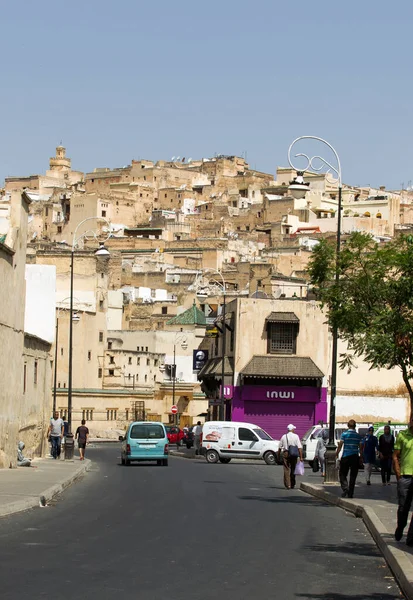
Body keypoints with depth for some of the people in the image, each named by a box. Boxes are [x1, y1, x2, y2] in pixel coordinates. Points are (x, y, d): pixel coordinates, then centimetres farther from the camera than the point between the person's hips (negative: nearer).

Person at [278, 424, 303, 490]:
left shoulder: (284, 436, 6)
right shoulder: (296, 436, -1)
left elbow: (280, 448, 9)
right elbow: (299, 447, -6)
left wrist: (278, 455, 19)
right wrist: (301, 457, -5)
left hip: (286, 454, 0)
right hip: (294, 455, 0)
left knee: (287, 469, 0)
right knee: (293, 469, 12)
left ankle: (288, 485, -11)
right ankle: (292, 485, 21)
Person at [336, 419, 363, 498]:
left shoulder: (344, 434, -5)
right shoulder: (358, 436, 3)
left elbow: (340, 445, -5)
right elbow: (360, 447, 6)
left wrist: (337, 453, 8)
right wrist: (361, 457, 16)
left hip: (345, 457, -2)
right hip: (355, 457, 2)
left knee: (343, 474, 6)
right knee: (353, 476, 8)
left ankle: (345, 488, -15)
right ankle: (350, 493, 9)